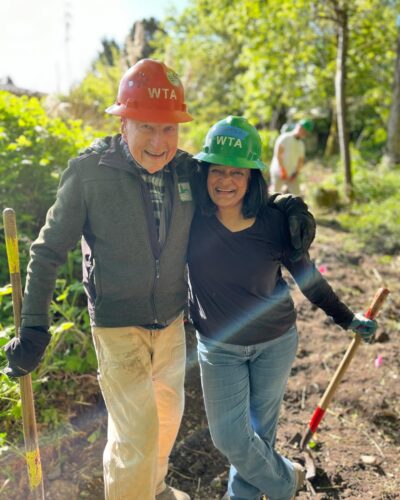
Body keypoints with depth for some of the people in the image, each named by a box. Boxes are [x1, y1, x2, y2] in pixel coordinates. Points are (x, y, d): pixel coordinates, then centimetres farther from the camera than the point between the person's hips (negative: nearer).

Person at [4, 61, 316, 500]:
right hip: (118, 326, -5)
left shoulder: (188, 170, -8)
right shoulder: (90, 172, -18)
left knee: (167, 414, 23)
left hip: (172, 320, 5)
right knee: (136, 433, -4)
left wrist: (288, 205, -11)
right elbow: (49, 251, -11)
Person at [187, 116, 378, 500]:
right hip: (219, 346, 1)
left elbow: (307, 276, -3)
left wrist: (346, 318, 5)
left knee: (260, 429, 17)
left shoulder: (274, 224, -18)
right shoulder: (192, 218, -18)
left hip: (274, 342, 0)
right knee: (229, 436, 3)